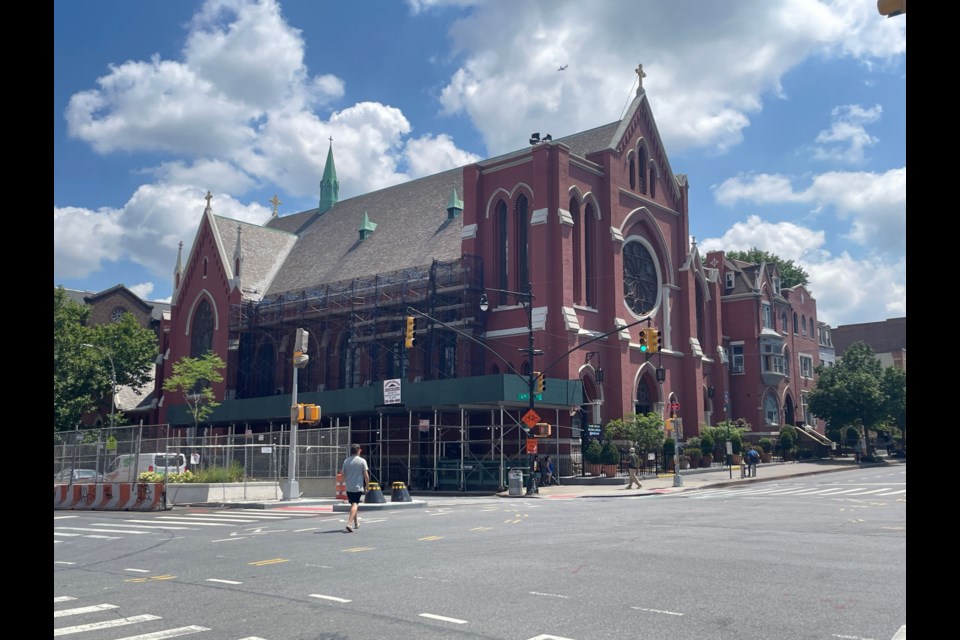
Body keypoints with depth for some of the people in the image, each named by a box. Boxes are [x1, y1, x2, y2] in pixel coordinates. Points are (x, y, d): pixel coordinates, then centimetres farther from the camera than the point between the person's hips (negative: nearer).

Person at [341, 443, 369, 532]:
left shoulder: (346, 461, 6)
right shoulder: (362, 461, -4)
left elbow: (343, 475, 8)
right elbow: (366, 475, -6)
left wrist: (344, 483, 22)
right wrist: (367, 486, 5)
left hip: (349, 487, 4)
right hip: (358, 487, -4)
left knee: (353, 505, 18)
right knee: (355, 505, -7)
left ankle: (356, 524, 31)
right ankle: (349, 523, -24)